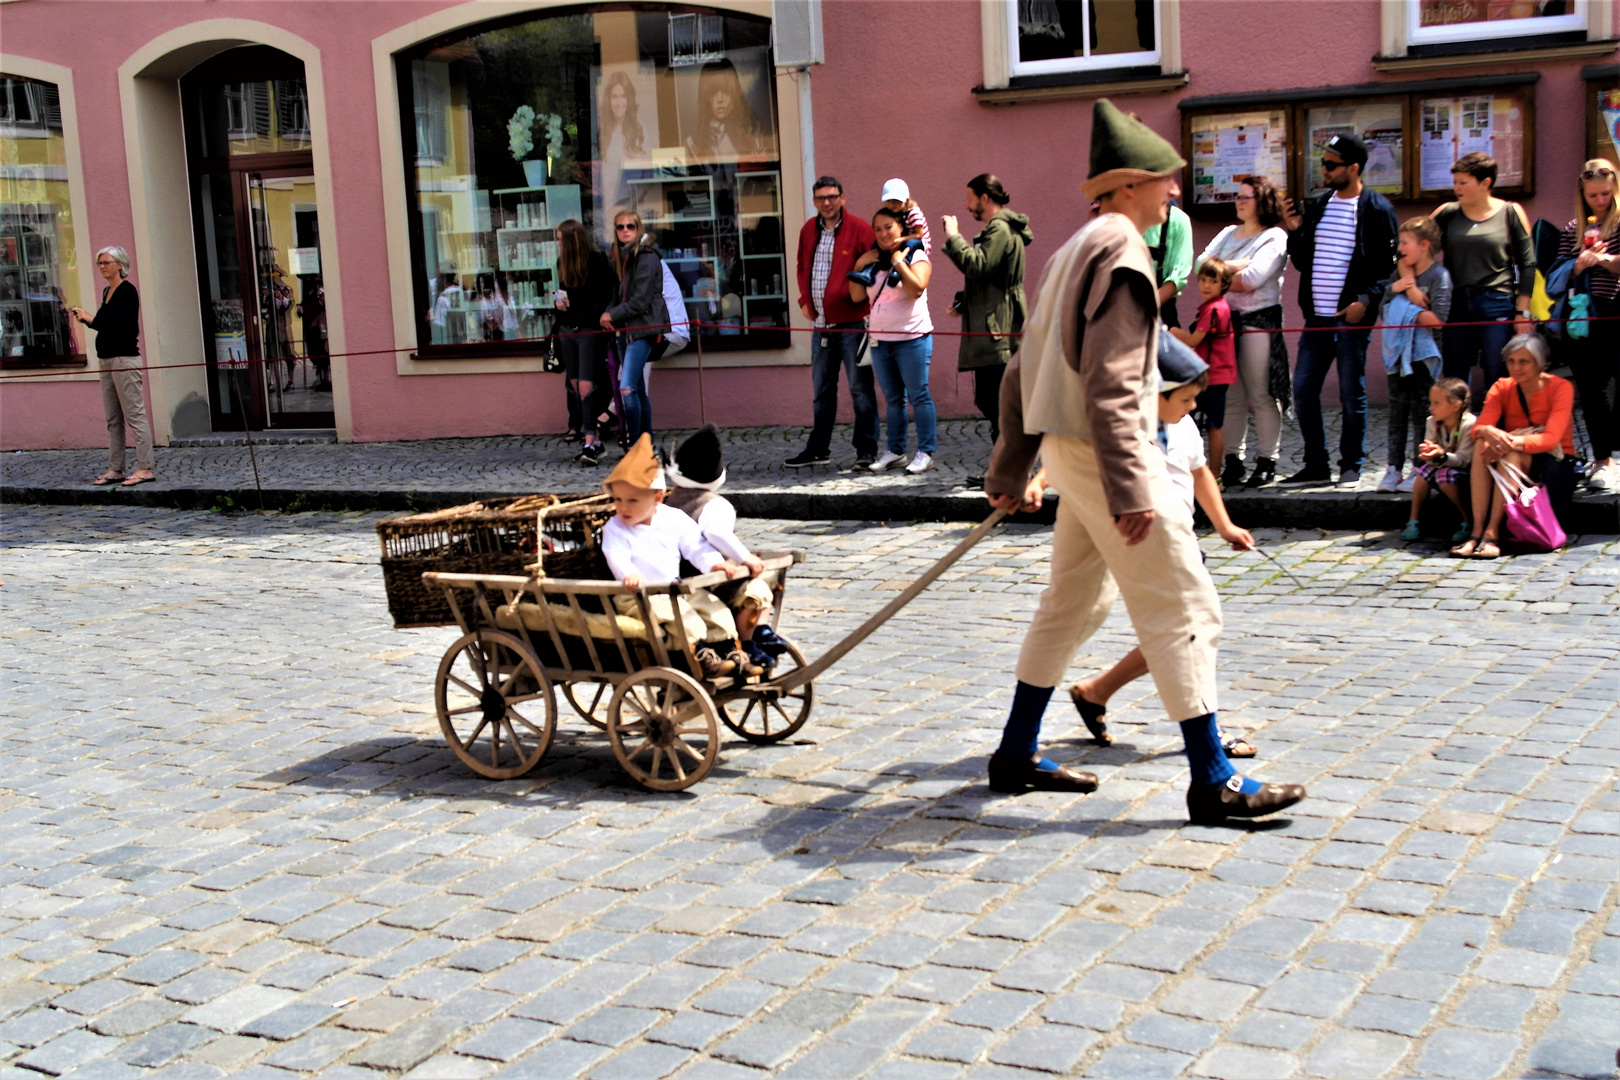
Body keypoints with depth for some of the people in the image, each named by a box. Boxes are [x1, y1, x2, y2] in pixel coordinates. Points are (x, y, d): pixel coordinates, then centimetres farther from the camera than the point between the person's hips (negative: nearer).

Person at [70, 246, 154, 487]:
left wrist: (91, 320, -16)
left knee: (135, 415, -9)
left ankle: (145, 469, -8)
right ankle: (115, 469, 13)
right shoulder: (107, 292, 17)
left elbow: (123, 325, -18)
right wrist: (84, 318, 9)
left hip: (125, 358, -10)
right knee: (113, 419, 10)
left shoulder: (127, 290, -10)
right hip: (107, 359, 10)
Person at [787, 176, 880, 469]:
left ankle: (867, 450, 7)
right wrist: (804, 299, 12)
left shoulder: (859, 229, -9)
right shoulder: (808, 230, 10)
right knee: (821, 389, 15)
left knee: (860, 387, 0)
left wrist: (864, 301, -13)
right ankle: (818, 449, 25)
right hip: (820, 323, 6)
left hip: (851, 322, -6)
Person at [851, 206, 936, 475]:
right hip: (880, 340, 6)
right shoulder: (873, 260, 14)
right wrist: (860, 266, -1)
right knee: (892, 399, 11)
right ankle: (895, 450, 17)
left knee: (919, 396, -5)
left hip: (912, 339, -6)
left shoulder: (916, 256, -2)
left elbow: (917, 288, -20)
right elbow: (857, 296, 8)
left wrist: (898, 261, -13)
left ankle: (926, 452, -2)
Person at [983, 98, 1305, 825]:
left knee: (1072, 602, 19)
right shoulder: (1119, 253, -14)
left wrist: (1009, 471, 23)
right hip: (1101, 452, -10)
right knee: (1182, 610, -5)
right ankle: (1213, 782, -1)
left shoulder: (1074, 252, 16)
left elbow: (1024, 370, 19)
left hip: (1067, 448, 10)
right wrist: (1129, 491, -25)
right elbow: (1111, 384, -22)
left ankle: (1017, 756, 27)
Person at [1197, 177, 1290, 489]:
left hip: (1260, 320, -6)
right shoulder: (1228, 233, 19)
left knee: (1261, 395, -3)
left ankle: (1267, 462, 3)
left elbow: (1252, 279, -15)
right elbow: (1201, 264, 4)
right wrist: (1236, 267, -9)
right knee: (1230, 395, 5)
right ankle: (1233, 460, 9)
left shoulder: (1275, 237, -2)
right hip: (1227, 319, 6)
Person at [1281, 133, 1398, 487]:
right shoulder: (1317, 206, 14)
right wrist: (1295, 233, 2)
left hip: (1352, 316, -6)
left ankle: (1351, 467, 11)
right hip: (1317, 317, 6)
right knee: (1303, 389, 4)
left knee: (1352, 394, 0)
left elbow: (1389, 264, -7)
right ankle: (1316, 466, 14)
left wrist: (1366, 301, -17)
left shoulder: (1376, 209, -4)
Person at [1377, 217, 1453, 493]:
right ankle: (1394, 468, 10)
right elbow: (1383, 312, 7)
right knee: (1397, 410, 7)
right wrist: (1394, 288, -9)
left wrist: (1404, 312, -9)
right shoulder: (1398, 274, 12)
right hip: (1398, 352, 6)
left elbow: (1438, 319, -18)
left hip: (1424, 353, -6)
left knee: (1420, 411, -2)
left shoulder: (1439, 275, -9)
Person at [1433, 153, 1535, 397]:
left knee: (1498, 383, -1)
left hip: (1498, 306, -3)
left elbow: (1527, 264, 2)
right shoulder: (1447, 214, 7)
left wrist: (1523, 312, -3)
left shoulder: (1511, 213, 2)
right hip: (1457, 305, 3)